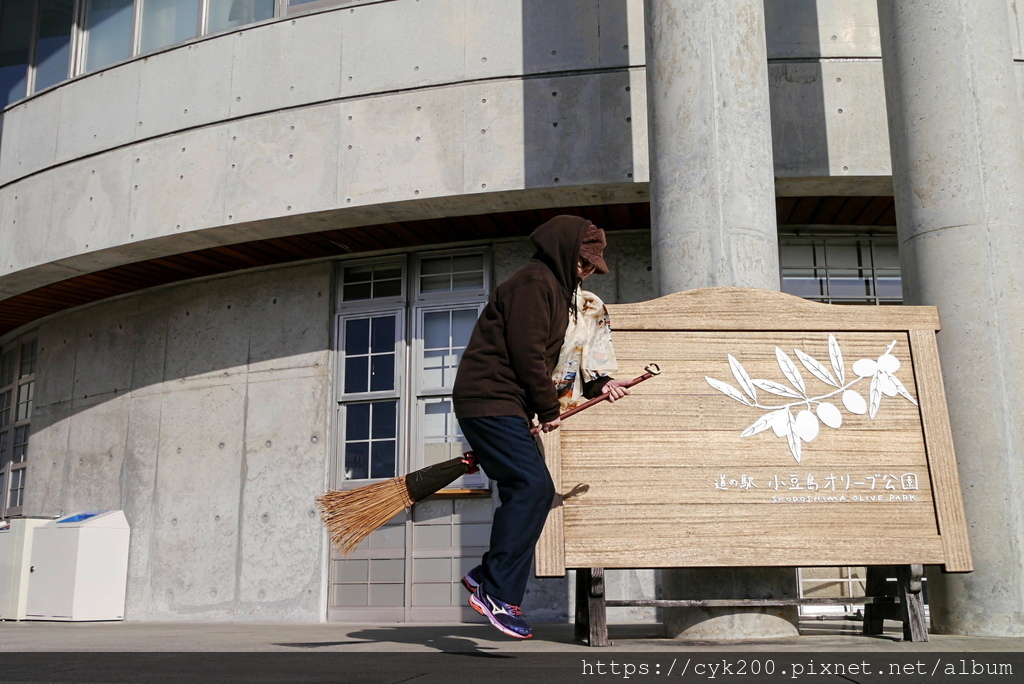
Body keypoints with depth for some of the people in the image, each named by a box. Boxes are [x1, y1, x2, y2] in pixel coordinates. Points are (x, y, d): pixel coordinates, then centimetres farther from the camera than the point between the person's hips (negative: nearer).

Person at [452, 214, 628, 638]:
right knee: (533, 486, -17)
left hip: (505, 406, 10)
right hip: (490, 401, -10)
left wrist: (598, 386, 12)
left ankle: (487, 578, 15)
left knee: (528, 492, 7)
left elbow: (551, 361, 23)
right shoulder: (534, 282, -10)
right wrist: (548, 409, -8)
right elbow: (526, 353, -17)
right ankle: (497, 592, -14)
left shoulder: (556, 289, 23)